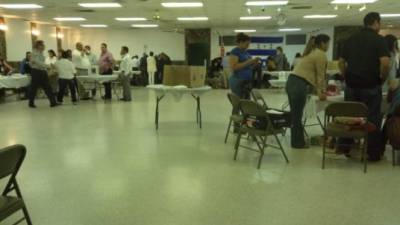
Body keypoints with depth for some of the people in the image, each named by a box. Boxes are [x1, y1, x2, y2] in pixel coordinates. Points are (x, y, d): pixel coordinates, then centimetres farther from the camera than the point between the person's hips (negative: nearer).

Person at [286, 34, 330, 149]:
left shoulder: (311, 52, 25)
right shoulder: (321, 54, -4)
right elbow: (320, 75, -2)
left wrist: (317, 89, 31)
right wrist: (321, 93, 8)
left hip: (291, 82, 10)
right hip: (299, 85, -10)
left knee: (296, 115, 14)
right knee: (297, 116, 0)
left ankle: (297, 141, 24)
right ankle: (298, 142, 10)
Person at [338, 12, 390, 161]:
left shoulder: (351, 39, 10)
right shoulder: (379, 39, -7)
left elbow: (341, 62, 11)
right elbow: (385, 62, -20)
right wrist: (382, 77, -5)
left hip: (351, 85, 4)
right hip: (371, 86, -4)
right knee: (373, 118, 5)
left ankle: (344, 146, 16)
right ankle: (373, 153, 12)